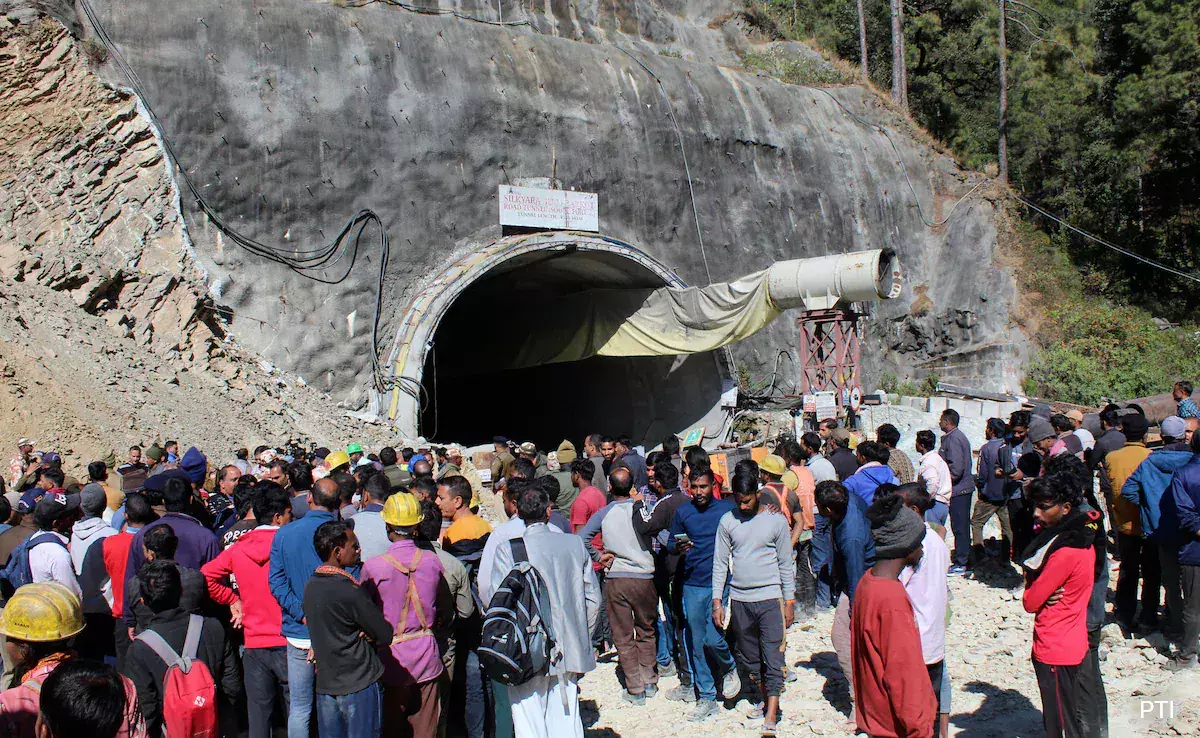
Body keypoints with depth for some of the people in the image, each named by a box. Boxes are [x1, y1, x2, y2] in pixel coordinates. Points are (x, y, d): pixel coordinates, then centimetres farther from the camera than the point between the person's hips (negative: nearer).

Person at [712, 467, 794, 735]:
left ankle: (771, 716, -1)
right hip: (739, 600, 3)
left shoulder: (776, 520, -2)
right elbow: (720, 563, 7)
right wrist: (717, 602, 3)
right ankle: (764, 698, 31)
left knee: (773, 658, -5)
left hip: (770, 597, -3)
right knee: (748, 658, 12)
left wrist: (789, 602, 1)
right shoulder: (727, 521, 3)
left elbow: (786, 563, 3)